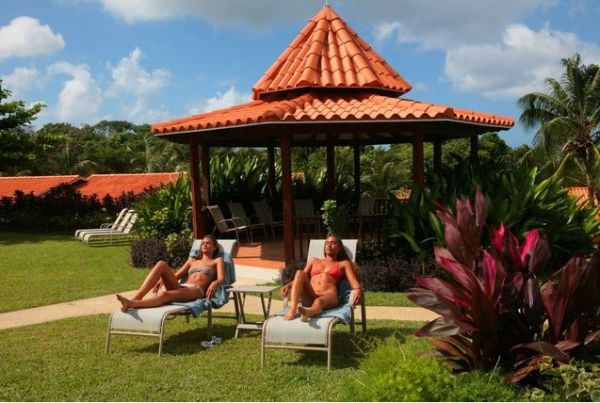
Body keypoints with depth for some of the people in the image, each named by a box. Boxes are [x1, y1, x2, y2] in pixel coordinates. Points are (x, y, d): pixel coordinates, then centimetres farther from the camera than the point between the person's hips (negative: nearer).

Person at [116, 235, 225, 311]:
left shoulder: (217, 261, 19)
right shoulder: (192, 260, 33)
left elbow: (221, 279, 1)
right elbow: (175, 275, 25)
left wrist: (215, 283, -24)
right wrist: (162, 279, 3)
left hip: (197, 291, -5)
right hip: (180, 287, 5)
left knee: (165, 294, -36)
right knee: (161, 264, -21)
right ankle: (135, 298, -34)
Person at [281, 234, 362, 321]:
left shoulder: (344, 264, 24)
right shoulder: (314, 261, 33)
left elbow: (353, 281, 8)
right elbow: (302, 278, 26)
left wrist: (358, 290, -16)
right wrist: (289, 285, 4)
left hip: (329, 296, -3)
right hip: (309, 297, 3)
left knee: (318, 302, -39)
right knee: (300, 273, -25)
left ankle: (307, 312, -76)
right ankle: (292, 310, -45)